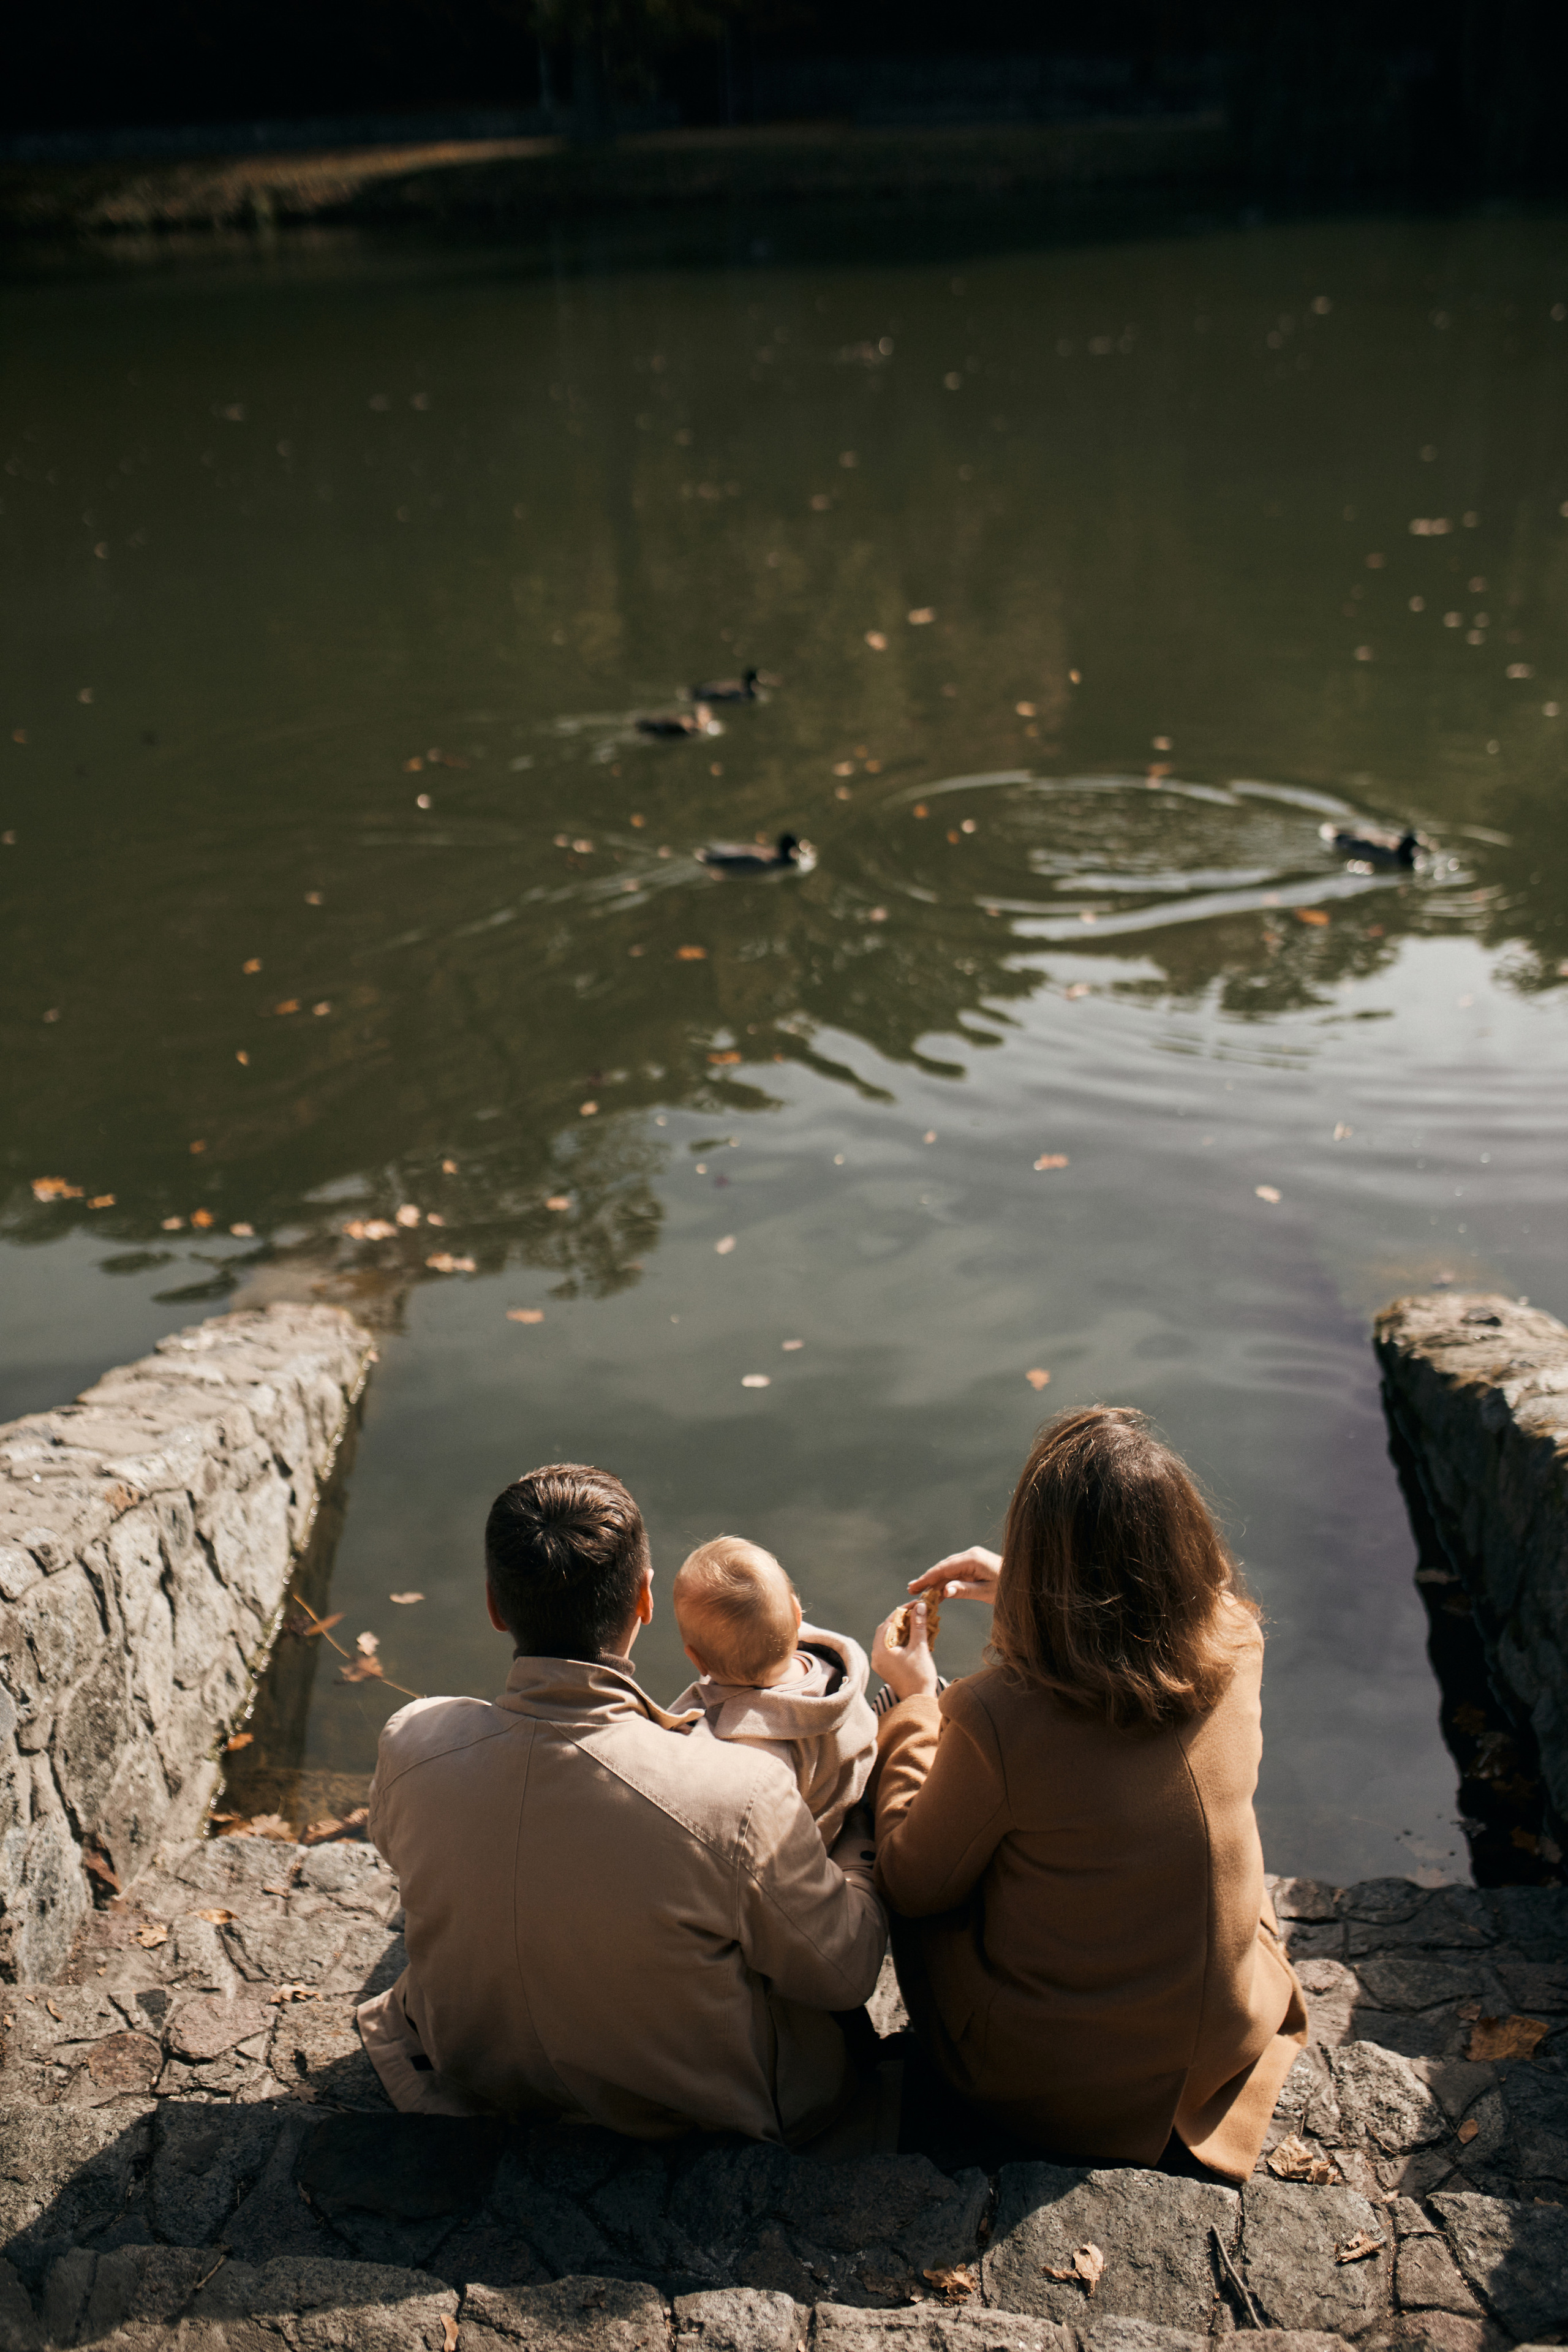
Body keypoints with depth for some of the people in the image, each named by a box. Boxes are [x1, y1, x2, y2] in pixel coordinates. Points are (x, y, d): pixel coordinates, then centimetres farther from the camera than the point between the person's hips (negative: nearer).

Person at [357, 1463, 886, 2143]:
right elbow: (844, 1974, -17)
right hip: (695, 2121, -2)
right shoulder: (740, 1798, -36)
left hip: (474, 2087, 3)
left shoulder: (411, 1748, -24)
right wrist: (857, 1842, 5)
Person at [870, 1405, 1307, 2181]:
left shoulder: (998, 1719, -32)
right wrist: (1015, 1585, 13)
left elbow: (916, 1884, -12)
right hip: (1231, 2041, 4)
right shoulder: (1234, 1647, -18)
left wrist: (916, 1701, -2)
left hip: (1053, 2091, -4)